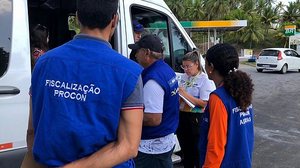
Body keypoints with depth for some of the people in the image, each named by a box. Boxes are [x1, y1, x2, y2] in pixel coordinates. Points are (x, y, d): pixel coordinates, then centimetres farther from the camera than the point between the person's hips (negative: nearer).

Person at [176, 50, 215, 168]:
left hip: (196, 119, -6)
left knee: (196, 150, 5)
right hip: (182, 116, 7)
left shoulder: (205, 80, -12)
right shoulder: (184, 77, 7)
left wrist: (186, 95, -22)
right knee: (185, 148, 19)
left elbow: (204, 103, -18)